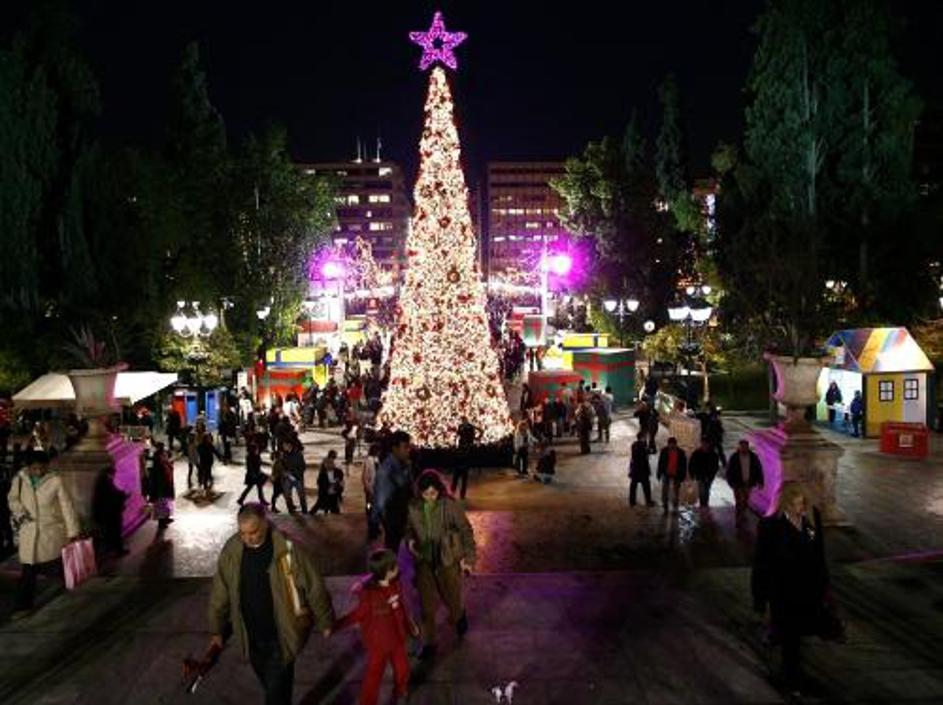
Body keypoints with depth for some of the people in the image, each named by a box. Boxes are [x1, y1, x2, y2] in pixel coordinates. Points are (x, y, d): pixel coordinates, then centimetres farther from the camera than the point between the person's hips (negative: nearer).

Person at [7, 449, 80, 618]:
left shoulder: (55, 481, -14)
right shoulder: (20, 479, -5)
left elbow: (67, 506, -10)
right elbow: (13, 498, 14)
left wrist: (73, 532, -10)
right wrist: (19, 512, -7)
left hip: (52, 530, -2)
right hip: (29, 531, 2)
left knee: (56, 565, 8)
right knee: (28, 569, 4)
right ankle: (23, 605, 14)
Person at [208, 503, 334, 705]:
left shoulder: (286, 548, -21)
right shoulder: (232, 550, -9)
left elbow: (313, 586, -12)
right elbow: (220, 593, 3)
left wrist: (325, 622, -4)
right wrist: (217, 630, 6)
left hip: (282, 635, -4)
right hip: (251, 636, 4)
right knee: (269, 685, 22)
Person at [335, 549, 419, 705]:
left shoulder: (395, 584, -12)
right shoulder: (368, 593, -31)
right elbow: (357, 614, -17)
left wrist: (410, 624, 17)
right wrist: (334, 626, -21)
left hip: (397, 638, 6)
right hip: (378, 642, -6)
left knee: (403, 668, 25)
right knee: (374, 675, 10)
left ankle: (401, 692, 54)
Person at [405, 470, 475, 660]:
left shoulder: (450, 505, -16)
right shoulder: (414, 507, -6)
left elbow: (466, 531, -8)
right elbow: (409, 527, 12)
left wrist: (468, 557, -10)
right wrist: (410, 540, -10)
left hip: (448, 560, -2)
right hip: (424, 560, 2)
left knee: (452, 598, 15)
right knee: (427, 603, 7)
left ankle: (459, 617, 50)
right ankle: (429, 643, 24)